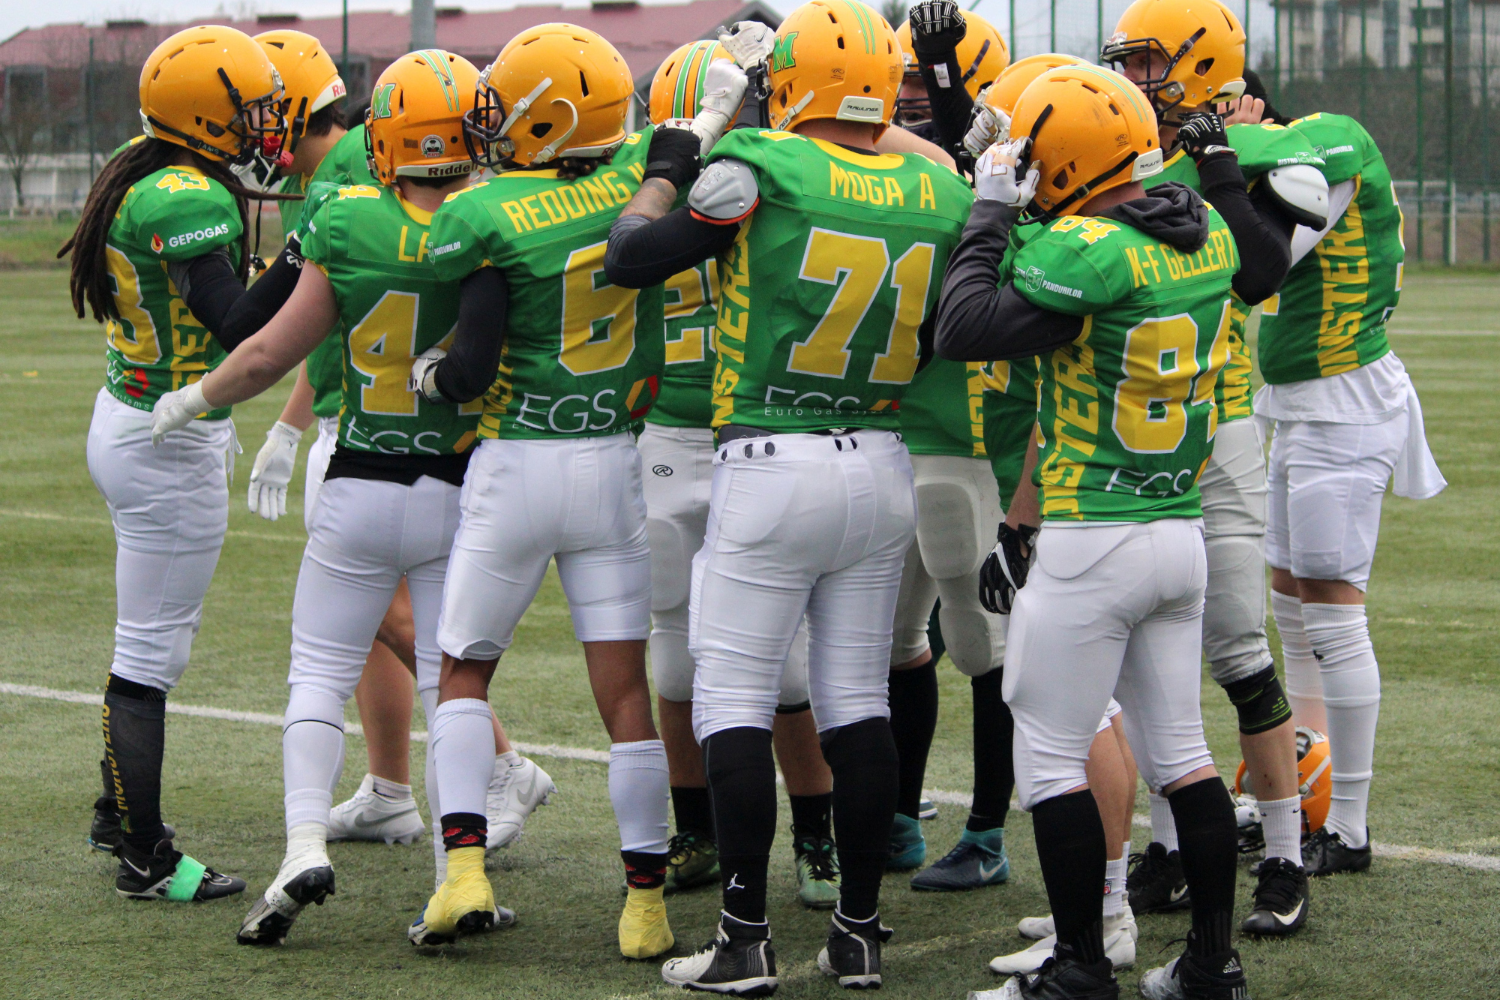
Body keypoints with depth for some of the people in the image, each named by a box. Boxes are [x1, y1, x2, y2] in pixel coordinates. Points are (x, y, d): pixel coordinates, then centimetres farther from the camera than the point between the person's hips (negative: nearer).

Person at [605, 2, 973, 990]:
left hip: (772, 467, -5)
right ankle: (860, 929, 15)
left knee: (735, 706, 2)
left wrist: (665, 172, 9)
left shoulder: (760, 169, -12)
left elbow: (632, 258, -6)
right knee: (858, 702, 11)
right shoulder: (939, 193, 3)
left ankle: (746, 936, 1)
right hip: (883, 466, 5)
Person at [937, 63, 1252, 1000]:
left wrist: (992, 215, -5)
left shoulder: (1091, 251, -19)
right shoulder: (1206, 235, 4)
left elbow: (967, 330, -17)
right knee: (1179, 747, 14)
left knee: (1053, 755, 3)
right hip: (1181, 529, 8)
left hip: (1092, 541, -8)